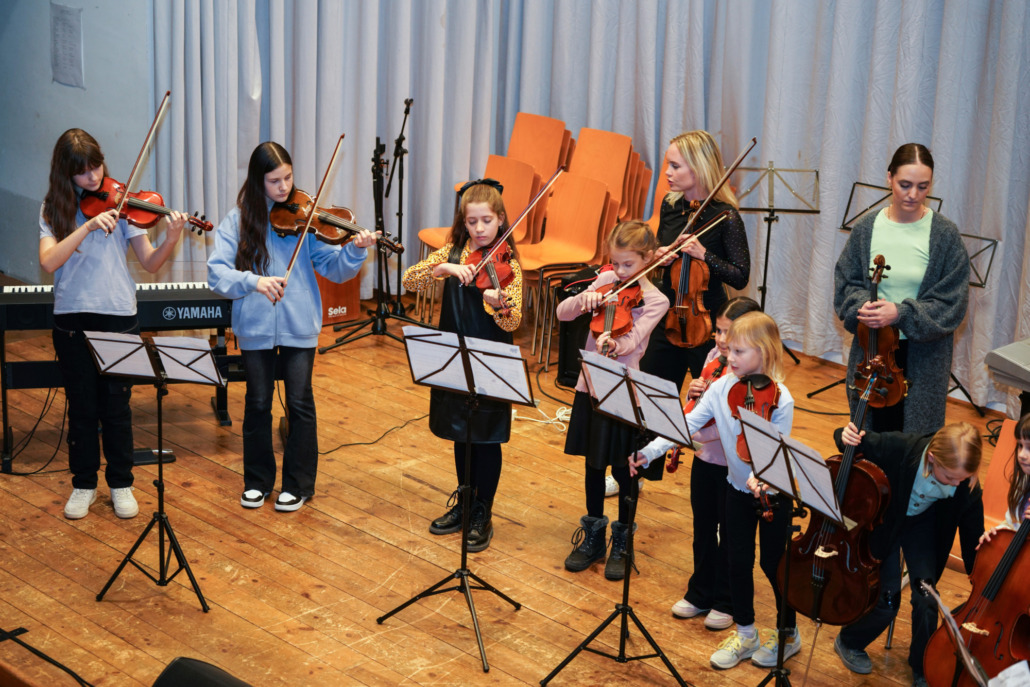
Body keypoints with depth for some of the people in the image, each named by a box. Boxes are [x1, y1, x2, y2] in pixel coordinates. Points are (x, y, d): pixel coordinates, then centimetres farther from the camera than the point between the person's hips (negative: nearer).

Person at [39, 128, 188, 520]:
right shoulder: (54, 208, 0)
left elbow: (150, 263, -5)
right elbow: (49, 262, -16)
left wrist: (171, 239, -24)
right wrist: (88, 227, -26)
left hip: (118, 316, 0)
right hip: (72, 319, 1)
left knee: (116, 406, 6)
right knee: (81, 406, 10)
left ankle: (121, 484, 21)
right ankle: (84, 484, 25)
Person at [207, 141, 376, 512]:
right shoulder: (238, 220, -3)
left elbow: (334, 268, -5)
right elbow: (217, 273, -12)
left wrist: (354, 251, -24)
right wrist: (253, 281, -28)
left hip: (298, 325, 0)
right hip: (255, 327, 0)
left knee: (300, 403, 4)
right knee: (257, 404, 11)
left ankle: (299, 483, 19)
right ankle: (258, 479, 27)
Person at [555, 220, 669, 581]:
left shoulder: (655, 301, -8)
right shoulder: (606, 281, 3)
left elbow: (631, 340, -24)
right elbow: (562, 312, -2)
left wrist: (613, 344, -46)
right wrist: (584, 300, -23)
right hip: (590, 385, 4)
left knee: (623, 469, 6)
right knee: (593, 463, 14)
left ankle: (621, 544, 23)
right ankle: (593, 538, 29)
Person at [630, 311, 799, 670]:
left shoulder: (780, 399, -22)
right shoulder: (722, 387, -10)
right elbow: (687, 423, -14)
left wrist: (760, 477, -44)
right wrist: (650, 452, -24)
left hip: (771, 491, -4)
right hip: (737, 487, 4)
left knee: (773, 563, 8)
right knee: (738, 561, 10)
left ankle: (789, 633, 31)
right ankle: (745, 634, 29)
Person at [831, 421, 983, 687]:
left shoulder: (967, 487, -28)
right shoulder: (897, 448, -38)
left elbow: (973, 543, -13)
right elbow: (851, 438, -20)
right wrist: (846, 438, -44)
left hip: (923, 525, 2)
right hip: (884, 521, -2)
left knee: (925, 597, -10)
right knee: (886, 600, -6)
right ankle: (848, 642, 27)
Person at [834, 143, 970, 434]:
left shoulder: (944, 234, -8)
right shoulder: (866, 229, 0)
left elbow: (951, 303, -9)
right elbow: (846, 284, 5)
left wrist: (901, 313, -21)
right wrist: (861, 304, -16)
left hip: (923, 356, -2)